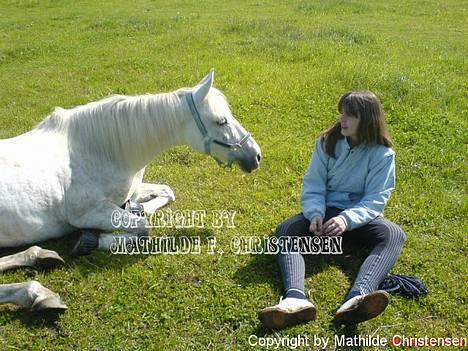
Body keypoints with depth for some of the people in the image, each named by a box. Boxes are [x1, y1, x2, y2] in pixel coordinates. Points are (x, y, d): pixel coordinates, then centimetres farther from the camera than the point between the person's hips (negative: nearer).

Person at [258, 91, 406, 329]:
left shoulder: (382, 153, -5)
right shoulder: (327, 143, 3)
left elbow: (376, 199, -11)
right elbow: (313, 185, 0)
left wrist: (348, 219, -29)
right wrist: (315, 213, -21)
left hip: (361, 216, -1)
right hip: (326, 212, 2)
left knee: (394, 235, -34)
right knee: (286, 230, -28)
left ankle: (356, 300, -61)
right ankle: (296, 299, -56)